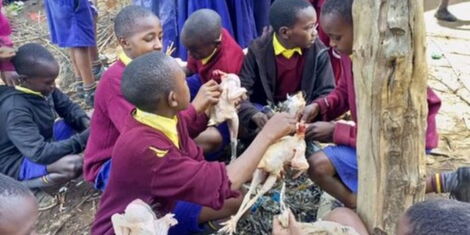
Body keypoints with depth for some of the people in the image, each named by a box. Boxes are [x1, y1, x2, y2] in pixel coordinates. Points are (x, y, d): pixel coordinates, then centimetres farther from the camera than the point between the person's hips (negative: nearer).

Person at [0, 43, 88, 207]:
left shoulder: (41, 86, -12)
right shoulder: (15, 110, -34)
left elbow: (68, 107, 3)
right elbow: (39, 154, -40)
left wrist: (86, 123, -19)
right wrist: (83, 139, -38)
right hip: (17, 161, -9)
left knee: (86, 122, -1)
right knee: (74, 165, -35)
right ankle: (22, 185, -11)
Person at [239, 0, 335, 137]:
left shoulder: (319, 52, -9)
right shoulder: (258, 50, -12)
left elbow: (327, 93, -8)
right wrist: (254, 115, -38)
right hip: (266, 111, 0)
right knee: (236, 124, -27)